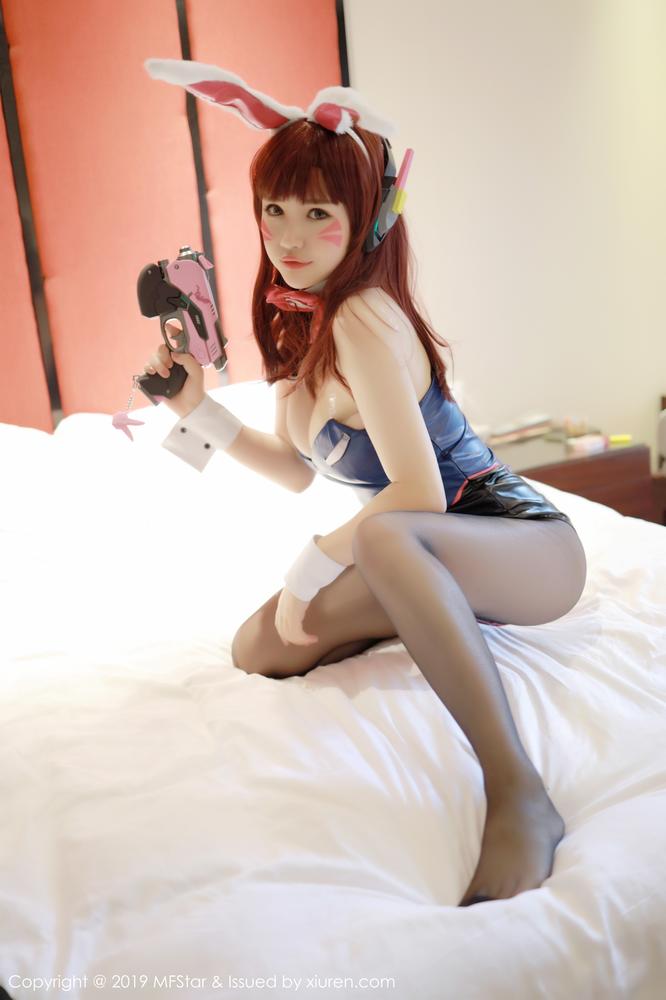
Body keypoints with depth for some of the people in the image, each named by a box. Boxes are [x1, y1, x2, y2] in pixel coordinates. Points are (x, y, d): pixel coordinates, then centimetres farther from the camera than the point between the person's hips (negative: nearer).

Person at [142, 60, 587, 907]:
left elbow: (418, 492, -26)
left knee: (387, 534, -42)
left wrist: (311, 570, -15)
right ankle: (445, 615, 12)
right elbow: (299, 470, 15)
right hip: (434, 557, 9)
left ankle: (519, 795, -40)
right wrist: (197, 408, 5)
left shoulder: (362, 316, -21)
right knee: (260, 646, -4)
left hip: (533, 544, -9)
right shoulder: (299, 317, 7)